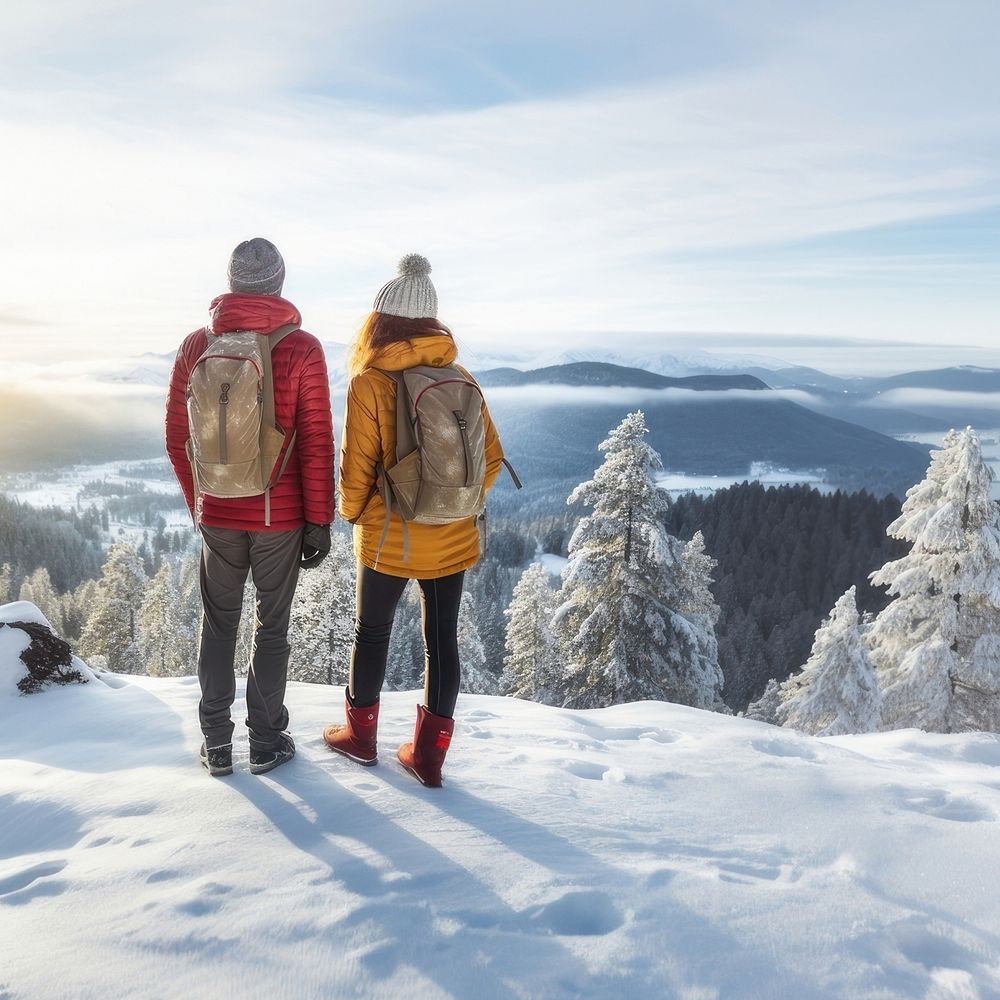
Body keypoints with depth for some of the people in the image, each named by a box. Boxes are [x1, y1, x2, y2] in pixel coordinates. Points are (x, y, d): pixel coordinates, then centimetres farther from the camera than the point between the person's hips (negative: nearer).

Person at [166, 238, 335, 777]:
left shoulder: (197, 345, -1)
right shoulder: (302, 349, -11)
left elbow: (177, 437, 5)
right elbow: (316, 444, -12)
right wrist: (319, 520, -4)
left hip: (216, 514, 2)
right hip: (281, 516, -2)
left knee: (219, 624, 16)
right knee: (272, 626, 12)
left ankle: (216, 743, 24)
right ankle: (266, 741, 22)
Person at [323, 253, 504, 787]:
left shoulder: (369, 382, -13)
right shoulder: (461, 379, -1)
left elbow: (357, 467, -12)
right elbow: (491, 458, 2)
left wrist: (352, 513, 8)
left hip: (388, 539, -3)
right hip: (453, 539, 3)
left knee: (372, 632, 17)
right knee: (442, 640, 12)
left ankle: (361, 735, 34)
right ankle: (429, 754, 22)